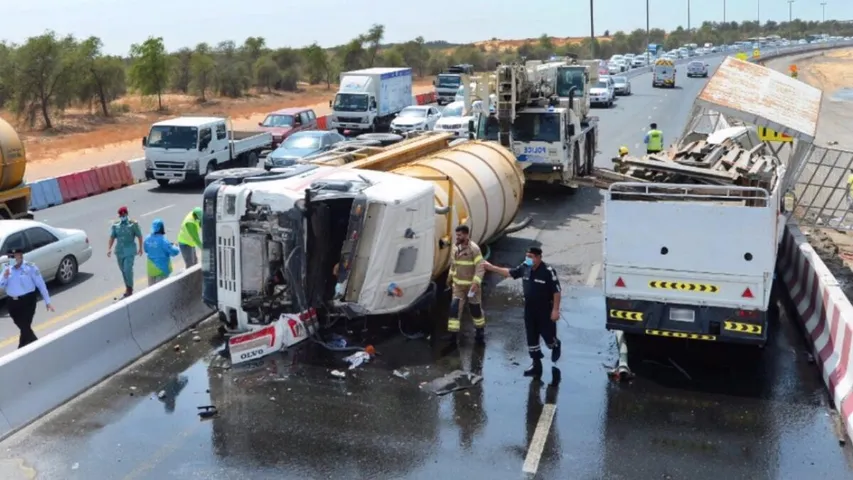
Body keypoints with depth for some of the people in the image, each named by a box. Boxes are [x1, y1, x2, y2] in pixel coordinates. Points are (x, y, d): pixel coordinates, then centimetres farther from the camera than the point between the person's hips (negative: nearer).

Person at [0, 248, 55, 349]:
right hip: (12, 302, 5)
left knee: (25, 327, -8)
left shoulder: (30, 267, -11)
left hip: (27, 301, -5)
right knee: (23, 327, 13)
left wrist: (47, 302, -7)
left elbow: (41, 284, -7)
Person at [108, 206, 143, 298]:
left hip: (129, 251, -5)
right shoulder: (115, 225, 6)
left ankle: (129, 289, -1)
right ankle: (128, 288, 25)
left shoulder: (133, 224, -4)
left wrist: (140, 248, 0)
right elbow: (112, 237, 2)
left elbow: (139, 236, 0)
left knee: (128, 269, -13)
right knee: (123, 270, 12)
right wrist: (109, 248, -8)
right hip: (119, 251, 5)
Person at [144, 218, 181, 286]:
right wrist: (176, 248, 3)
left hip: (151, 267, 6)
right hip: (162, 267, -6)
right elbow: (174, 252, -20)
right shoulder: (163, 240, -21)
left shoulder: (148, 238, -4)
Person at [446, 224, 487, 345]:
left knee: (476, 309, 9)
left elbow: (480, 267, -22)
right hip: (458, 285, 5)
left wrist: (476, 283, -31)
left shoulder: (474, 249, -18)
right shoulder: (456, 248, 3)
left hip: (471, 285, -5)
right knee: (454, 308, -4)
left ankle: (480, 333, 31)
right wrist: (449, 278, 23)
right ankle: (453, 334, 0)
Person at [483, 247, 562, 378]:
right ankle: (536, 365, 23)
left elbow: (556, 291, -18)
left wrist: (555, 310, -20)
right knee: (531, 339, 10)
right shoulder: (525, 268, -2)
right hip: (529, 311, 6)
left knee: (548, 336, 6)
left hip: (545, 312, -6)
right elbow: (509, 272, 13)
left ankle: (555, 345, 43)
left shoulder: (548, 271, -21)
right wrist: (491, 267, 11)